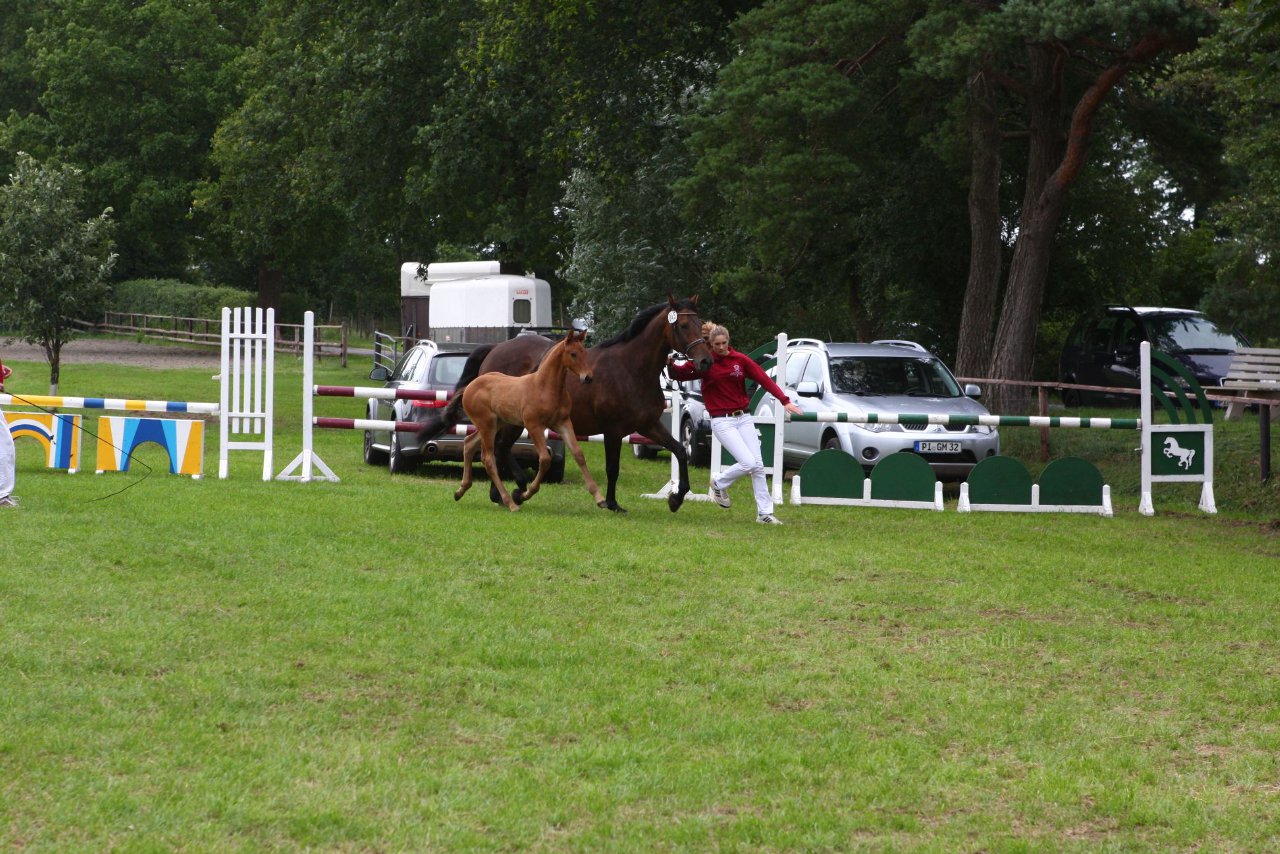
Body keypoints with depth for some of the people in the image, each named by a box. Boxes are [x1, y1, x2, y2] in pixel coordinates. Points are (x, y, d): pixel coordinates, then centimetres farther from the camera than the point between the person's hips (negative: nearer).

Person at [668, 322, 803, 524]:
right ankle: (719, 483, 13)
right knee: (748, 463, -15)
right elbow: (679, 374, -5)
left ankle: (765, 513, 10)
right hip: (722, 422, -4)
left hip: (743, 418, 4)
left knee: (758, 466, 1)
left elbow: (764, 379, -4)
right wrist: (671, 364, -28)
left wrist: (784, 400, -13)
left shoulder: (740, 360, 2)